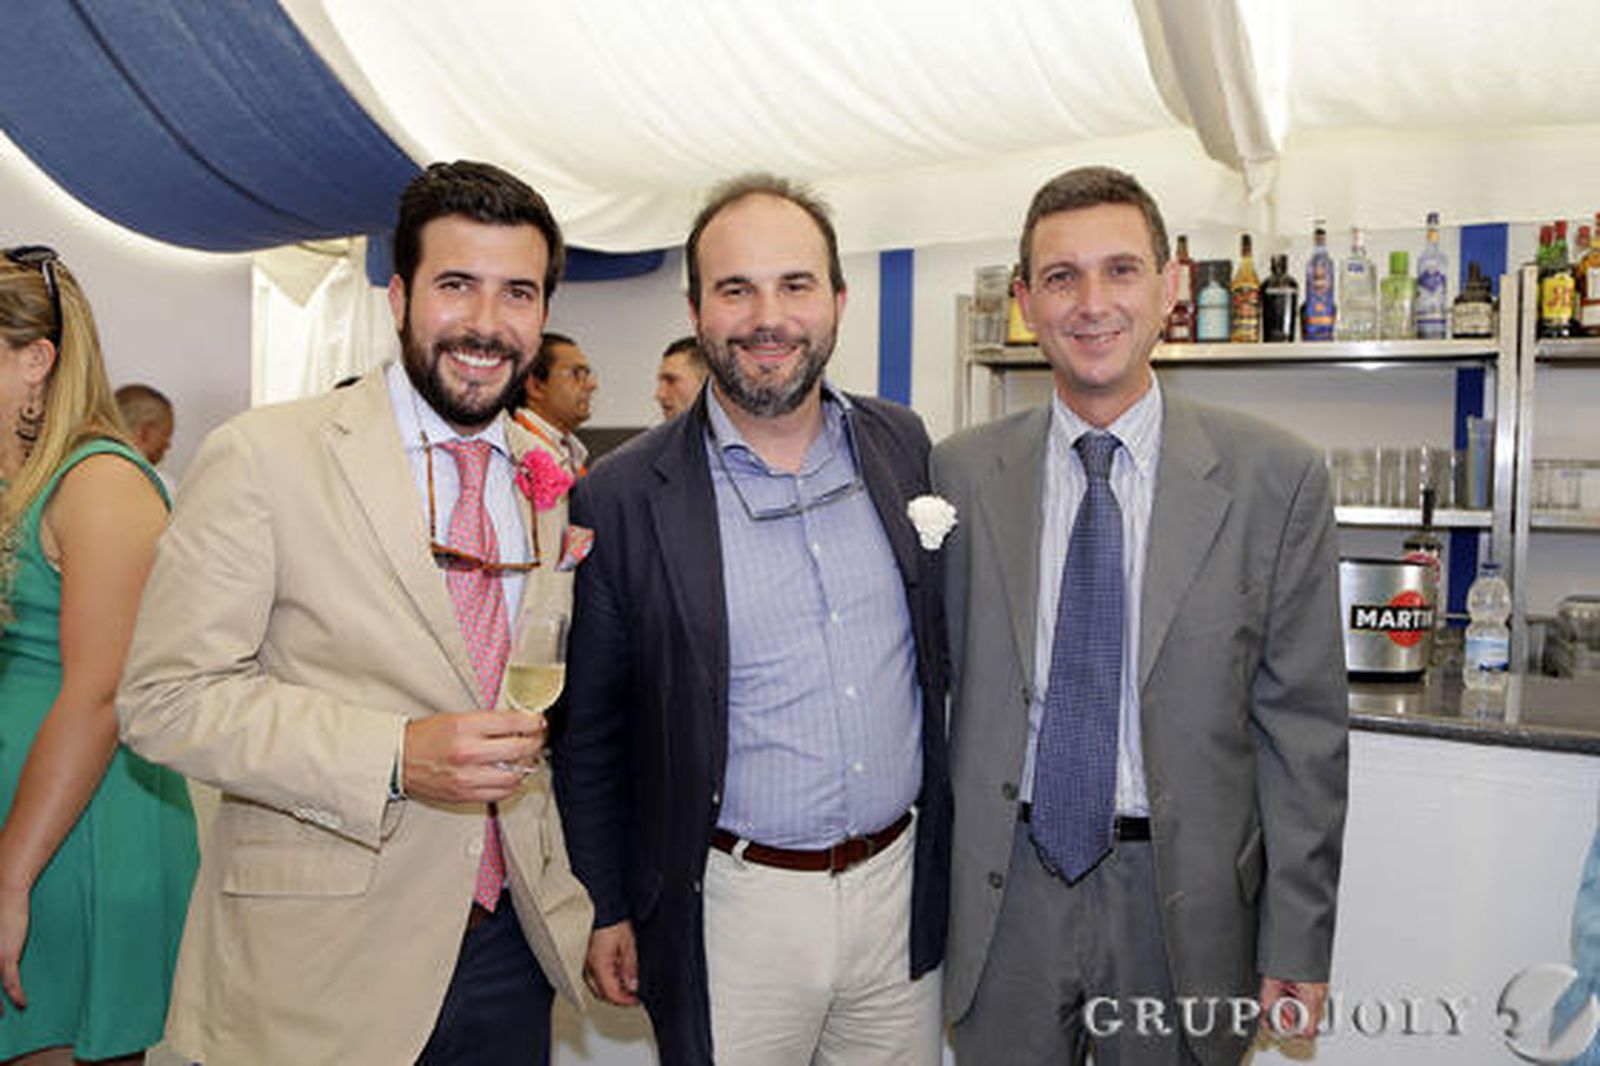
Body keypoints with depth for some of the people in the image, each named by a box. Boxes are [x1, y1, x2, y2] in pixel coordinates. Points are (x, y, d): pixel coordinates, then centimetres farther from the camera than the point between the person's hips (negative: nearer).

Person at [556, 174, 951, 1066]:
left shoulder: (906, 448, 0)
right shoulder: (624, 497, -11)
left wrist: (953, 845, 12)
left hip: (901, 884, 4)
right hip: (734, 905, -3)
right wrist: (606, 911, 0)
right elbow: (590, 732, -3)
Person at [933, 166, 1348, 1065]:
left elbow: (1303, 726, -5)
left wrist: (1299, 942, -3)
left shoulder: (1276, 477, -7)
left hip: (1184, 905, -1)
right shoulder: (961, 474, -3)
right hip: (1004, 891, 1)